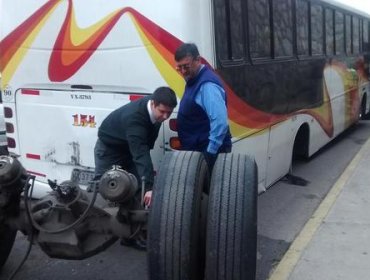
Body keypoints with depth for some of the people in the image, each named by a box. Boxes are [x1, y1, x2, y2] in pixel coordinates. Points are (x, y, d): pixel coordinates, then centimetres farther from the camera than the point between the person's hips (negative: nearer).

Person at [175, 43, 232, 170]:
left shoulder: (207, 85, -21)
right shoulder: (193, 80, 11)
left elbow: (220, 122, -29)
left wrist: (210, 152, -27)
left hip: (207, 151, -10)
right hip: (196, 150, 10)